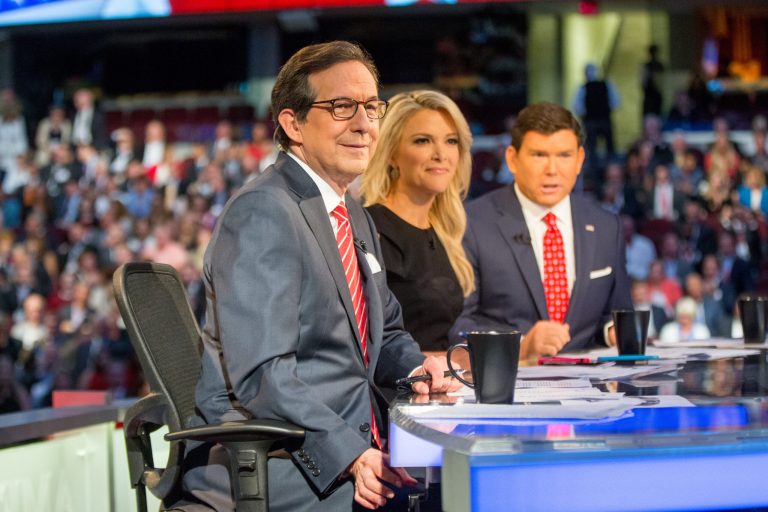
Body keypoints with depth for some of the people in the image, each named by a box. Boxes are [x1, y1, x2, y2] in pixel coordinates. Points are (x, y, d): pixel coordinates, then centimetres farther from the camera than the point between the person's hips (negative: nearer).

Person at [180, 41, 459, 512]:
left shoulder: (357, 220, 17)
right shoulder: (261, 214, -13)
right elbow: (263, 375, -21)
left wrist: (414, 366, 6)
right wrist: (349, 456, -29)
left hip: (357, 448, 9)